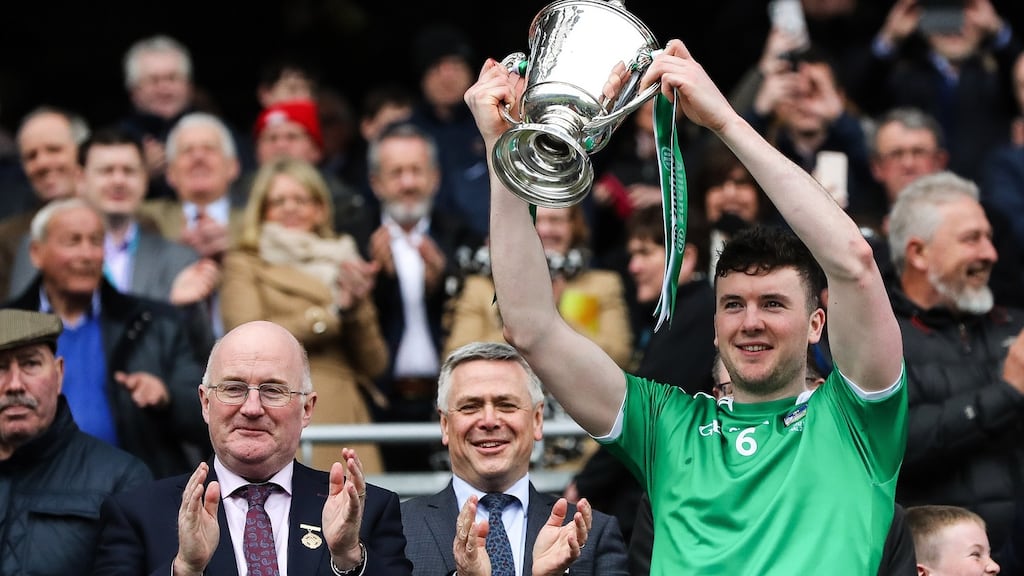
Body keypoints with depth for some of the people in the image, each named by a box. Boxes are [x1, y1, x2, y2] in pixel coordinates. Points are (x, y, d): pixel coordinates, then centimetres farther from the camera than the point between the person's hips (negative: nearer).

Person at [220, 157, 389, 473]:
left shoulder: (346, 267, 22)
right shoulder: (244, 264, 13)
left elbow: (375, 364, 15)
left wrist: (356, 309, -3)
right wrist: (332, 315, -3)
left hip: (344, 421, 3)